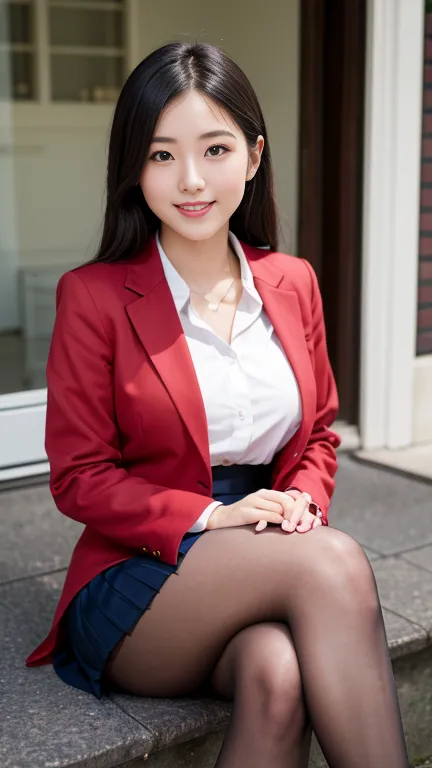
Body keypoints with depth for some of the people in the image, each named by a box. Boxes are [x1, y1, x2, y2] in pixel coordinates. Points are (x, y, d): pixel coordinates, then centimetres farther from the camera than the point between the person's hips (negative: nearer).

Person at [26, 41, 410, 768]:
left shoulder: (293, 281, 9)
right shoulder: (93, 296, -5)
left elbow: (319, 432, 18)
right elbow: (79, 478, -4)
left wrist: (302, 504, -5)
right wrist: (211, 518, -16)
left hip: (269, 572, 4)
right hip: (136, 584, -3)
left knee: (279, 676, -34)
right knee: (334, 562, -31)